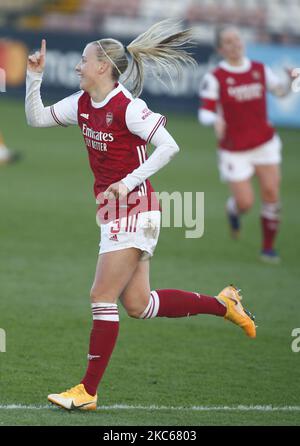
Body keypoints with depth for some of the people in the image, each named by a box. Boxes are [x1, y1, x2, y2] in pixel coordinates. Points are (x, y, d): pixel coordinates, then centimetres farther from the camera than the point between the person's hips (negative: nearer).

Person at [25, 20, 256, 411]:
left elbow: (169, 146, -18)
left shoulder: (127, 107, -16)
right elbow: (36, 118, 15)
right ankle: (222, 304, 24)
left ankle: (87, 391, -4)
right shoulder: (81, 104, 8)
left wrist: (128, 183, -22)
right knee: (138, 304, 9)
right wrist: (35, 76, 2)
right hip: (114, 213, 9)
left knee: (102, 298, -8)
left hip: (134, 210, -9)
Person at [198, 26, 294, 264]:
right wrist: (215, 120, -35)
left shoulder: (260, 70, 3)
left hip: (265, 143, 3)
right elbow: (205, 112, -12)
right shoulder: (215, 78, -9)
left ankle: (269, 246, 7)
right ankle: (233, 209, 34)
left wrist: (291, 80, -4)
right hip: (234, 150, -3)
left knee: (271, 192, -9)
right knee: (245, 203, -7)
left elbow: (280, 90, 18)